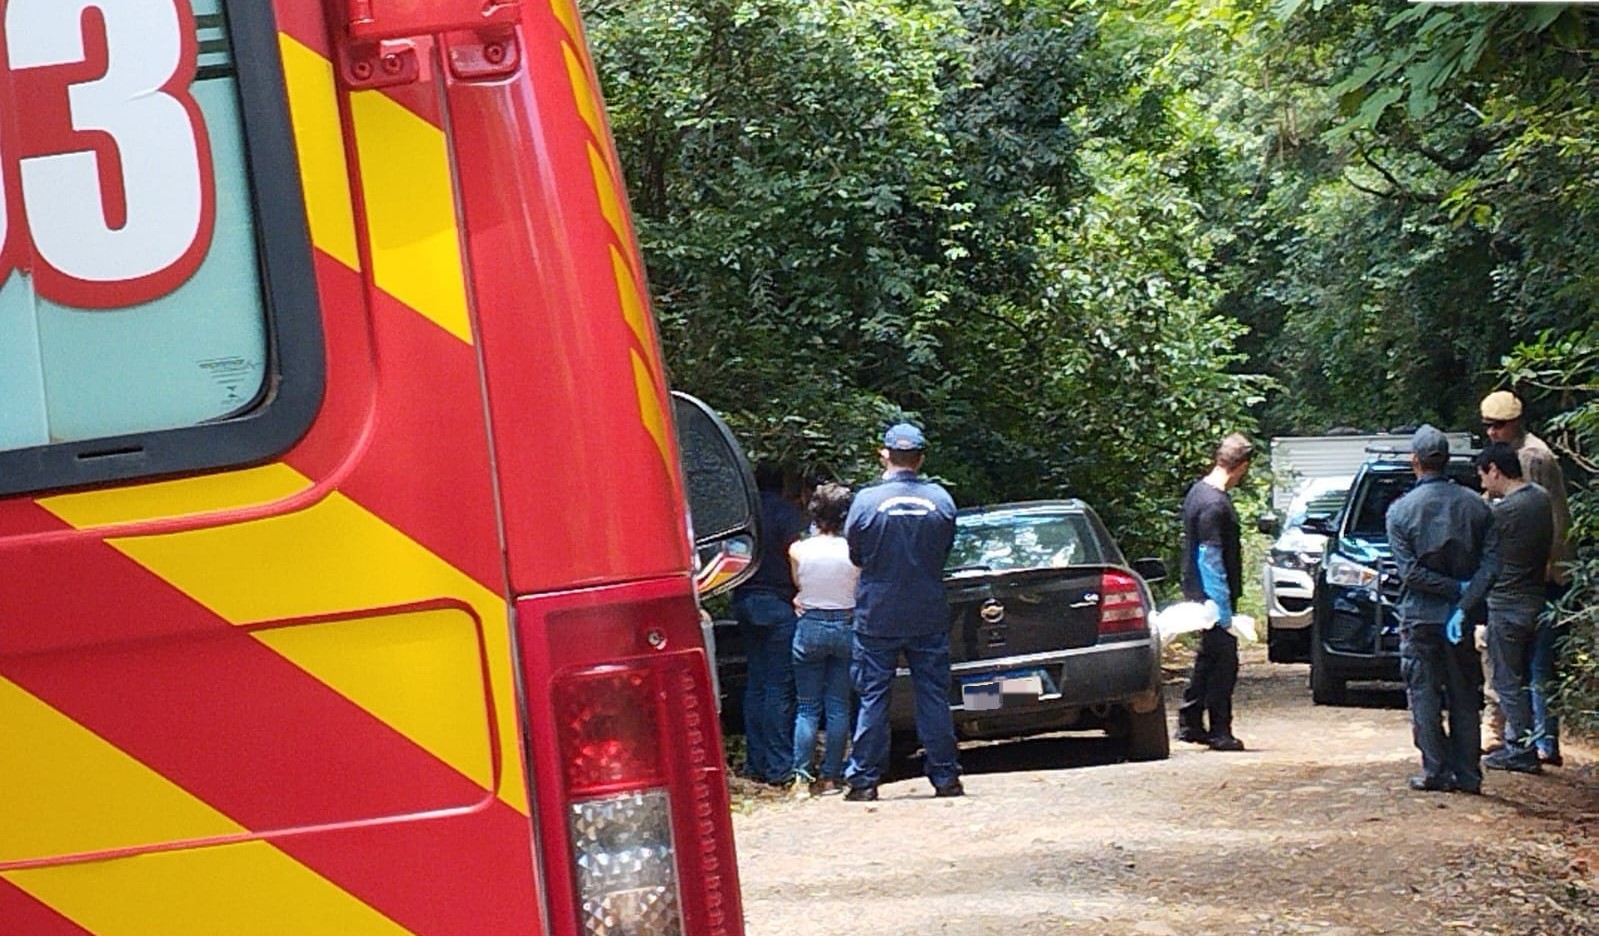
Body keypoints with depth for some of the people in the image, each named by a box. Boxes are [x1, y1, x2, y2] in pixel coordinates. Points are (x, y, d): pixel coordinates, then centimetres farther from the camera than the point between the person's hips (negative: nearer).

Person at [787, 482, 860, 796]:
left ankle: (802, 776, 0)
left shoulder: (799, 550, -8)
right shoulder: (854, 551, -9)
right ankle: (831, 777, 7)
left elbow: (798, 585, 5)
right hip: (846, 627, 0)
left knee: (807, 707, 7)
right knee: (838, 706, 7)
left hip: (810, 627, 0)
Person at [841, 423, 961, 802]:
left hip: (877, 617, -2)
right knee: (933, 696, 7)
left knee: (873, 698, 3)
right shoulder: (941, 500, -3)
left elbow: (855, 554, 1)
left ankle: (864, 779, 3)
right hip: (929, 616, 2)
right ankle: (945, 776, 9)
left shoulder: (867, 501, -11)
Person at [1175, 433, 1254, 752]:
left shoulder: (1198, 491, 10)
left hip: (1200, 592, 10)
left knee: (1208, 659, 17)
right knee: (1224, 661, -3)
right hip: (1214, 594, -10)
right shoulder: (1215, 504, -21)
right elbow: (1210, 558, -23)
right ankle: (1219, 733, 3)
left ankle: (1189, 723, 22)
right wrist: (1222, 607, -22)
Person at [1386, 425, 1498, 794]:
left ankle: (1436, 772, 1)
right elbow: (1491, 563, -8)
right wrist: (1465, 600, -12)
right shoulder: (1475, 506, 0)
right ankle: (1468, 773, 9)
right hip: (1462, 617, 3)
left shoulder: (1401, 511, -7)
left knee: (1424, 696, 4)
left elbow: (1410, 571, -13)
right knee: (1464, 698, 9)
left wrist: (1455, 589, -10)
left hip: (1420, 618, -3)